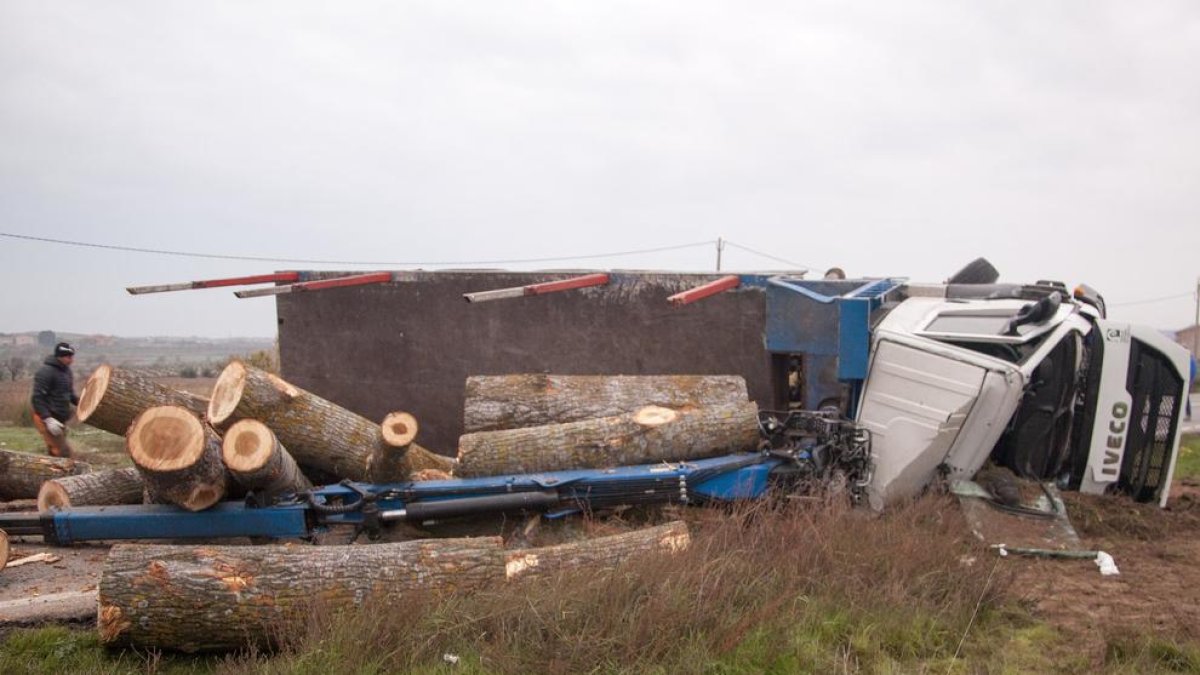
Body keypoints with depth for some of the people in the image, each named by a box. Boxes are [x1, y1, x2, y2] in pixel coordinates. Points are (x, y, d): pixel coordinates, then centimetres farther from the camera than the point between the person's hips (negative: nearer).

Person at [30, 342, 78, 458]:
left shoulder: (66, 370, 10)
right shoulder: (46, 372, -19)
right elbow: (37, 398, -23)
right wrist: (48, 419, -29)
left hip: (60, 419, 9)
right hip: (46, 419, -9)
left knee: (55, 452, 16)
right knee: (63, 452, -14)